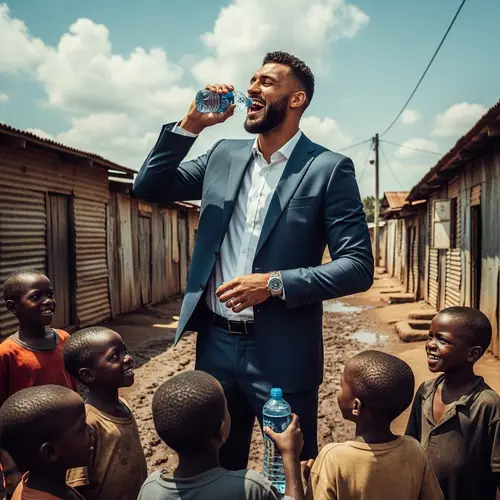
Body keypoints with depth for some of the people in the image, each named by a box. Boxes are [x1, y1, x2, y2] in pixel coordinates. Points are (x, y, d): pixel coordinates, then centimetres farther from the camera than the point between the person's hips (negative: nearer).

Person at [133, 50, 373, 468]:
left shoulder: (328, 168, -8)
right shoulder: (224, 156, 8)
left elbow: (358, 267, -11)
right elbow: (149, 188, 8)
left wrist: (275, 283, -21)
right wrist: (191, 124, -3)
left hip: (281, 352, -4)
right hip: (215, 343, 5)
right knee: (216, 470, 22)